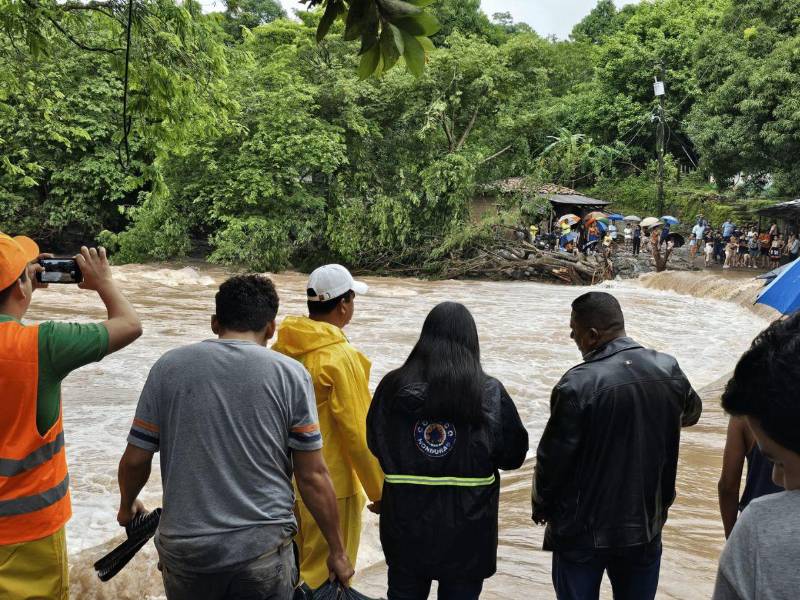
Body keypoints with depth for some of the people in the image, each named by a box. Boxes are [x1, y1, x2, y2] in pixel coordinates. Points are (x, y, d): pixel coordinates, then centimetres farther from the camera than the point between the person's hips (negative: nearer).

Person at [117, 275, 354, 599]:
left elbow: (135, 459, 4)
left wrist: (127, 506, 24)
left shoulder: (169, 366, -1)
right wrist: (337, 551, 5)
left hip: (185, 548, 2)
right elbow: (313, 476, -5)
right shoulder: (290, 374, -6)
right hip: (263, 551, -2)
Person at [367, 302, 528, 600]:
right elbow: (513, 456, -5)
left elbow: (375, 444, 3)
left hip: (406, 521, 2)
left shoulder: (393, 386, -9)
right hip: (466, 525, -1)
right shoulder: (490, 393, -13)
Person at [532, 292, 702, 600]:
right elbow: (691, 413, 15)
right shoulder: (669, 369, -7)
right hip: (646, 525, 5)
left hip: (583, 530, -4)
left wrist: (541, 506, 2)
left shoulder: (578, 383, -23)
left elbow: (553, 457, -16)